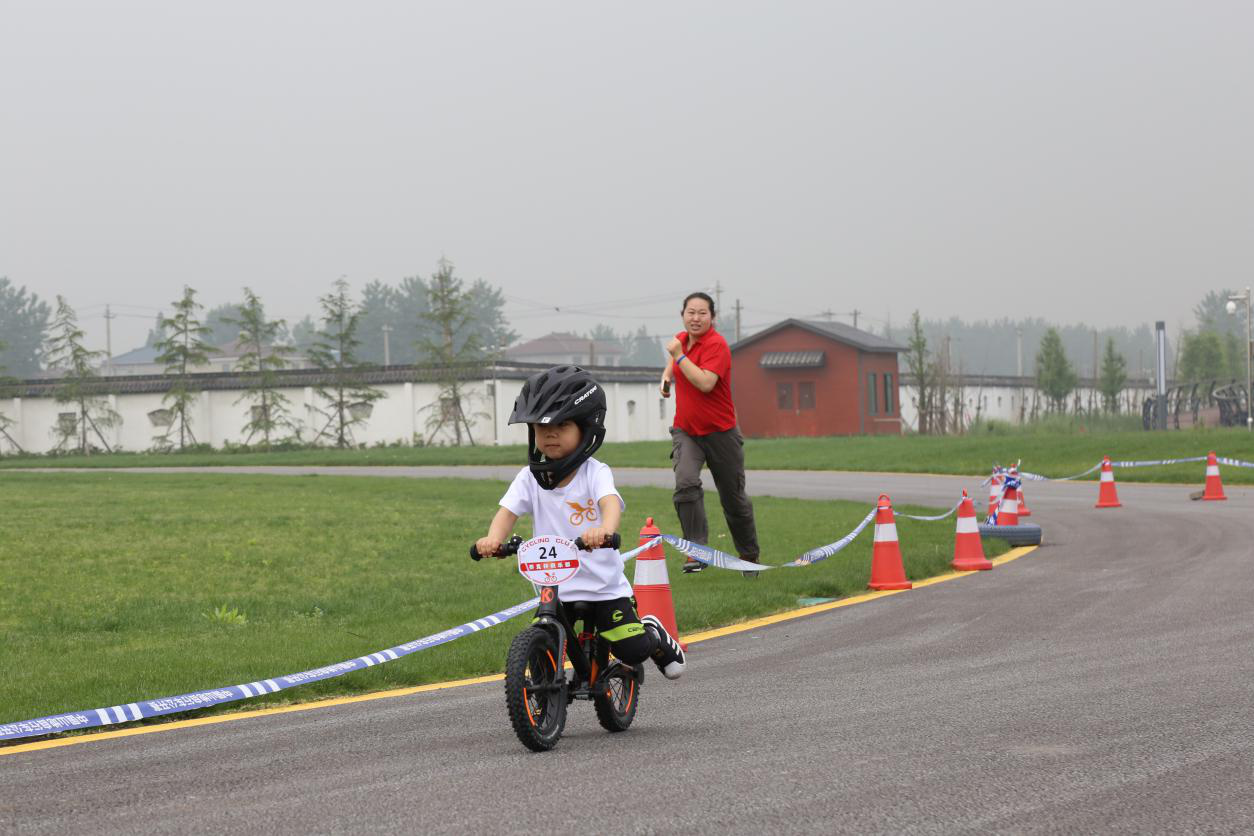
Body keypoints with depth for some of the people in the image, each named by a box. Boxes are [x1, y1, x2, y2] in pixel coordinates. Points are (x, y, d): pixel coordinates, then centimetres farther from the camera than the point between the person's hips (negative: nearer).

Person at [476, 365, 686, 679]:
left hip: (604, 585, -2)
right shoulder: (530, 478, 0)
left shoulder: (595, 473, -10)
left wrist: (604, 529, -52)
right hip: (554, 590, 2)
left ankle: (653, 633, 28)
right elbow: (508, 511, -11)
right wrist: (493, 538, -34)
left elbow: (611, 502, -29)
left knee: (633, 650, -7)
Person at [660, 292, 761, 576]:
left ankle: (749, 556, 29)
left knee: (734, 499, 8)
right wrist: (667, 375, 10)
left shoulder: (716, 345, -17)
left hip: (720, 432, -4)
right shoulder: (681, 339, 4)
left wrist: (679, 355, -27)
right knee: (686, 483, -23)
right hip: (686, 431, 4)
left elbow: (705, 383, -32)